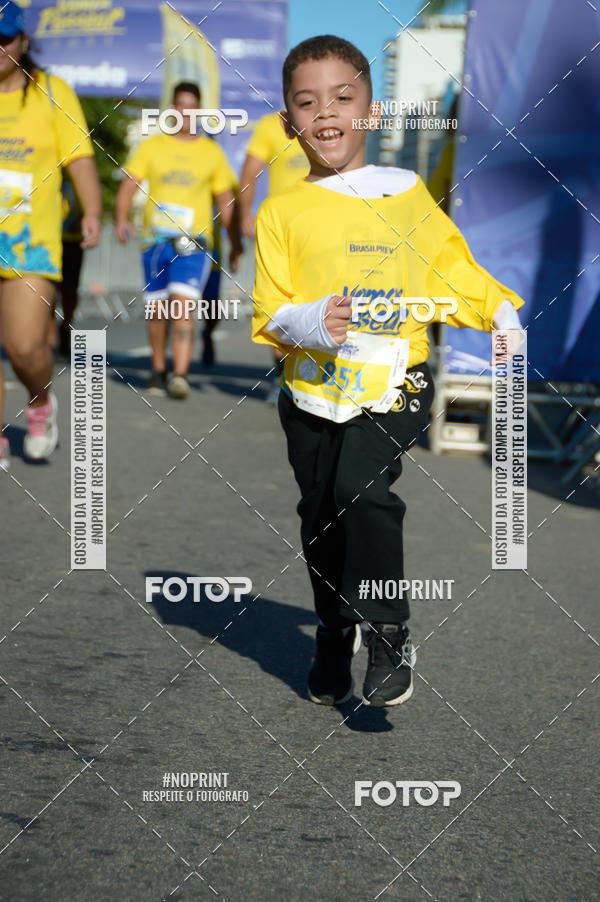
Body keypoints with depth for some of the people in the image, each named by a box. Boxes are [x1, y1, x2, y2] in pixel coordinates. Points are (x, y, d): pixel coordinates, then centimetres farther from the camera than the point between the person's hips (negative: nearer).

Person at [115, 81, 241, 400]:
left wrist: (235, 244, 12)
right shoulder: (151, 147, 10)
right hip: (155, 240, 2)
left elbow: (225, 201, 14)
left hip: (194, 243, -2)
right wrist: (121, 218, -16)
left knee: (183, 303, -18)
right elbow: (128, 185, 2)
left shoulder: (212, 152, 10)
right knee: (157, 309, 6)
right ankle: (158, 370, 24)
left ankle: (180, 375, -26)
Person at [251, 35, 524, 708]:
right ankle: (334, 631, 34)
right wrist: (310, 323, -20)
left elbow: (453, 267, 18)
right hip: (311, 387, 2)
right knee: (320, 513, 11)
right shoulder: (283, 212, 3)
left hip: (392, 382, -2)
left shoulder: (408, 194, 6)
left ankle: (389, 634, -10)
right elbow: (269, 311, -1)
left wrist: (499, 313, 8)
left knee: (363, 489, -22)